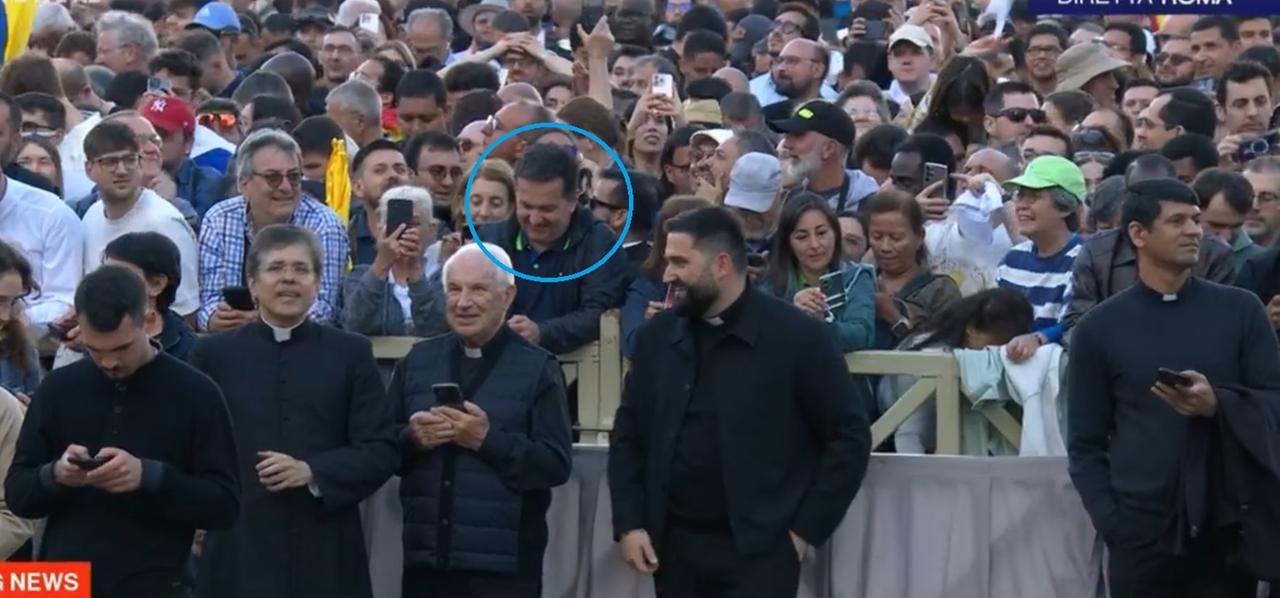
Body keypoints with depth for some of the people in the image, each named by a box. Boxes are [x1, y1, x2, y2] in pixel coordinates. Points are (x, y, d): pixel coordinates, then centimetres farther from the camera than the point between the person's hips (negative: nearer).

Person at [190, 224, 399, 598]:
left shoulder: (351, 353, 9)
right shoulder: (214, 355, 10)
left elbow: (382, 451, 3)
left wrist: (312, 472, -11)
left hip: (325, 556, 0)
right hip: (239, 553, 0)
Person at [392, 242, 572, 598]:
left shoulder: (537, 368, -1)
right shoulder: (418, 361, 12)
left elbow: (557, 464, -8)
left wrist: (488, 440, -19)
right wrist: (411, 438, -10)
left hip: (504, 564, -4)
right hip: (426, 558, 4)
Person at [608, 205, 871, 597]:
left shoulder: (798, 337, -6)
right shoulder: (657, 337, 7)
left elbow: (849, 439, -3)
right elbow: (628, 434, 14)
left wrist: (805, 530, -6)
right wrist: (628, 524, 3)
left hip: (758, 552, -4)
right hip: (674, 548, 5)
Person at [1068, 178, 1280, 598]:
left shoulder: (1240, 310, 6)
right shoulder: (1099, 328, 5)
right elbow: (1085, 442, 5)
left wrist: (1218, 405, -16)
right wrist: (1111, 522, -7)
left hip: (1229, 529, 1)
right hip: (1141, 536, -1)